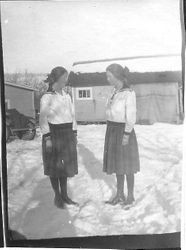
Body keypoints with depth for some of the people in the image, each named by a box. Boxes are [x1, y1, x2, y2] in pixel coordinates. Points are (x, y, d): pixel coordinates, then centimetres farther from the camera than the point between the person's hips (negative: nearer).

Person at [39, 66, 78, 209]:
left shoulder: (68, 95, 9)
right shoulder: (47, 97, -10)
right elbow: (43, 119, -12)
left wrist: (74, 133, 10)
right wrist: (47, 138, -16)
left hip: (68, 134, 6)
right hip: (54, 134, -6)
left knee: (66, 165, 12)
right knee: (54, 166, 5)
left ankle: (64, 195, 25)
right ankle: (57, 196, 20)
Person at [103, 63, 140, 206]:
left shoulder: (129, 93, -17)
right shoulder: (115, 92, 8)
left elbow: (131, 117, -18)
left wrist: (126, 135, -20)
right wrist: (110, 132, 14)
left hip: (123, 131, -8)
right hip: (112, 131, 8)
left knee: (127, 166, 5)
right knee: (117, 164, 13)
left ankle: (130, 196, 21)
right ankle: (120, 195, 25)